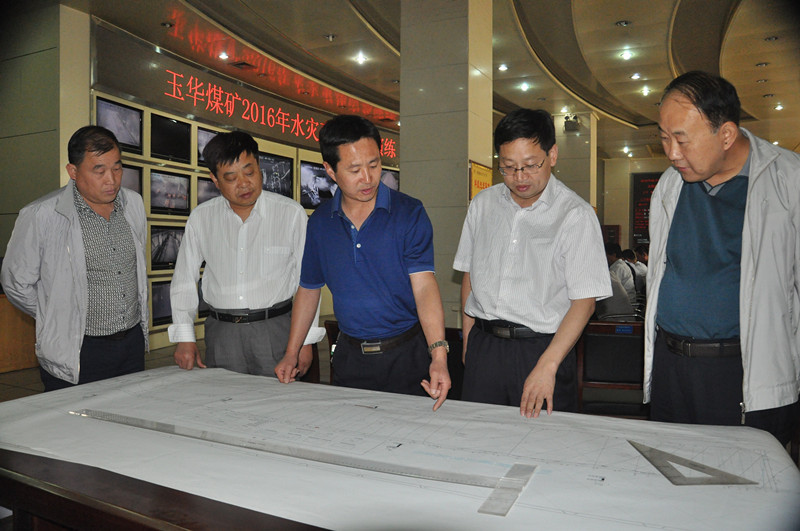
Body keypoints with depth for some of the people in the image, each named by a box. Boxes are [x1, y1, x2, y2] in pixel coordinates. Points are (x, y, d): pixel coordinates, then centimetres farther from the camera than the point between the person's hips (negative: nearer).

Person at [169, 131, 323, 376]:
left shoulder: (291, 213, -4)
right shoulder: (201, 218, 5)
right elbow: (184, 280, 12)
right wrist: (185, 338, 5)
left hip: (275, 329, -2)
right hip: (221, 332, 3)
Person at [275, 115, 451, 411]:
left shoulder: (410, 213, -10)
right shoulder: (319, 222, 2)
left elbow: (424, 284, -18)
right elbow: (309, 288, 12)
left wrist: (439, 355, -30)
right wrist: (292, 353, 11)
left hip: (407, 354, -3)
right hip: (350, 356, 3)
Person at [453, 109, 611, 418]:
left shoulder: (576, 215, -8)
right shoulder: (482, 205, 7)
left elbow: (584, 301, -12)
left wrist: (547, 366, -19)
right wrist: (468, 340, 11)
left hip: (543, 346, -3)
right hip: (483, 344, 4)